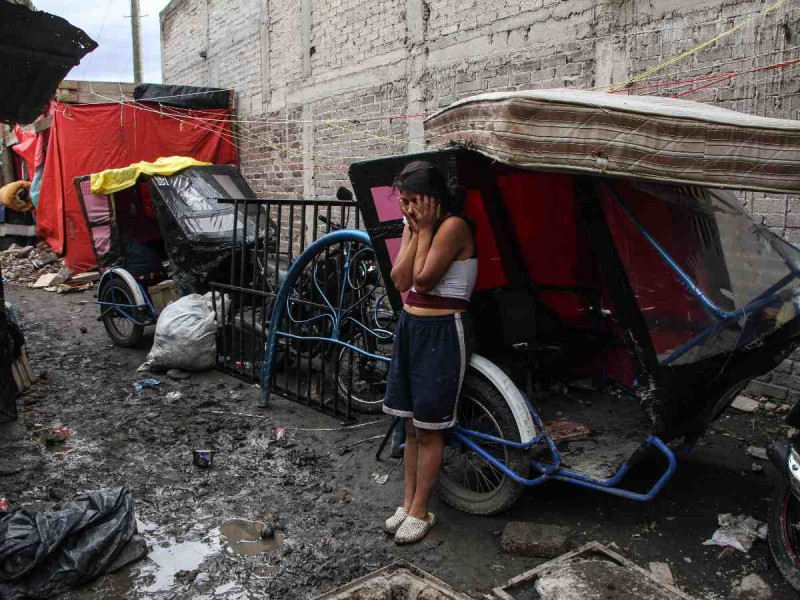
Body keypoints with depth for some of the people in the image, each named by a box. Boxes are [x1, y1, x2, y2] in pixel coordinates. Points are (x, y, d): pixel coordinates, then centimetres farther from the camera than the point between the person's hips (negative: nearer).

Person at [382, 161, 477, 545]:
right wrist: (415, 231, -6)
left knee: (428, 428, 2)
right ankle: (407, 503, 26)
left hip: (443, 331, -8)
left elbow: (422, 279, -21)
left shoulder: (454, 226, -15)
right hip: (411, 326, 8)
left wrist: (425, 229, -13)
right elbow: (400, 280, -1)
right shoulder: (413, 225, 9)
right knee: (411, 424, 14)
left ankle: (420, 512, 16)